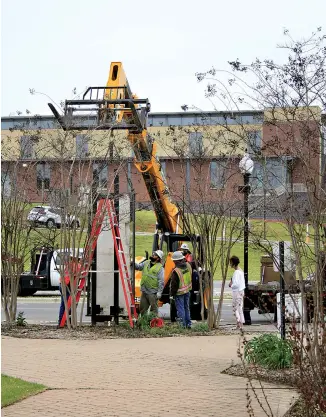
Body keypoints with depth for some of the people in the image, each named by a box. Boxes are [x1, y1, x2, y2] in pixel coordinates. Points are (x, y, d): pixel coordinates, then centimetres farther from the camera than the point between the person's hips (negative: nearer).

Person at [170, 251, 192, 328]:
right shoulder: (188, 266, -5)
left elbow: (174, 285, -19)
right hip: (187, 291, 7)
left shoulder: (176, 271, -24)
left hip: (179, 293, -7)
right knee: (186, 307, 18)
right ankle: (188, 324, 24)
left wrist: (171, 295, -10)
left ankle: (182, 325, 4)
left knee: (180, 309, 2)